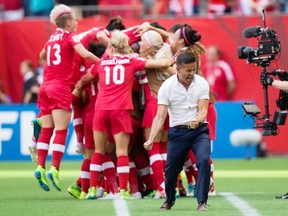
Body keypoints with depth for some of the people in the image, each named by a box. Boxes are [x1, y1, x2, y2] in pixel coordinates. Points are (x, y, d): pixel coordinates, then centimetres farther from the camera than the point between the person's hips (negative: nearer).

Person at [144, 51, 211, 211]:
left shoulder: (202, 83, -5)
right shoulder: (167, 87, -9)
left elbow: (203, 110, -11)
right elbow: (160, 117, -11)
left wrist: (197, 121, -36)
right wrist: (151, 139, -23)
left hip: (199, 130, 0)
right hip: (177, 132, 0)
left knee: (204, 160, -24)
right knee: (171, 169, 2)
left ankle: (202, 202, -16)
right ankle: (169, 199, 33)